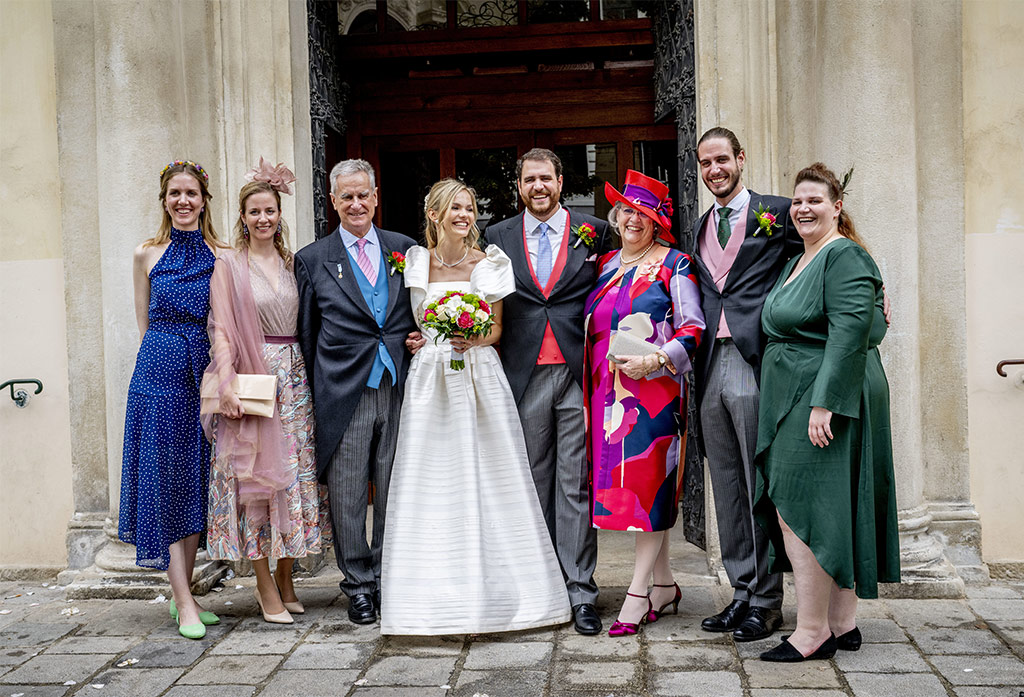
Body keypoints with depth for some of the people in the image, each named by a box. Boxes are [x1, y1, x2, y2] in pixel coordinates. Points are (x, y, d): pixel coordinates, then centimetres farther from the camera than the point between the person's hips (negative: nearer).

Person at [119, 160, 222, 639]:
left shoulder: (221, 255, 6)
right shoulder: (148, 255, 6)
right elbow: (145, 325, 10)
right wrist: (170, 352, 1)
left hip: (205, 376, 2)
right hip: (160, 374, -1)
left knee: (196, 482, 6)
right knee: (166, 480, -4)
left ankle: (183, 594, 17)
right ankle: (184, 603, -1)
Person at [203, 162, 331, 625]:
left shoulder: (292, 263, 13)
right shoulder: (228, 265, 1)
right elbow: (221, 330, -7)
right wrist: (226, 384, -18)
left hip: (295, 379, 4)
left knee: (296, 476, 6)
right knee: (256, 475, -3)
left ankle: (285, 582, 18)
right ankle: (266, 589, 6)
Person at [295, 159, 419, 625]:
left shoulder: (404, 249, 10)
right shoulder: (313, 259, 5)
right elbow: (306, 334, 7)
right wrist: (317, 393, 3)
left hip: (398, 391, 2)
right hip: (344, 394, -1)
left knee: (394, 494, 8)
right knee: (346, 496, 3)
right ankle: (359, 586, 18)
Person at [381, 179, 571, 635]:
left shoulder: (489, 263, 5)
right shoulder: (416, 263, 8)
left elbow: (497, 327, 7)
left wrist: (473, 340, -13)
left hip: (479, 378, -1)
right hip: (430, 380, 1)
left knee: (485, 482, -1)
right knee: (431, 485, 0)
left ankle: (485, 596, 8)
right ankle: (439, 598, 8)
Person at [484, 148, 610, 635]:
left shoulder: (595, 232, 6)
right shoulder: (498, 238, 10)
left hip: (578, 375, -2)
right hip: (524, 376, 2)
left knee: (575, 486, -1)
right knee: (534, 485, 8)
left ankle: (580, 594, 4)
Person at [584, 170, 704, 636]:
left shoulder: (673, 265, -1)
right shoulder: (605, 265, 16)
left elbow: (693, 330, -5)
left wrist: (654, 361, -18)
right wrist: (595, 382, 12)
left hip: (655, 388, -6)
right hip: (609, 391, 6)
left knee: (650, 483, -7)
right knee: (618, 481, 6)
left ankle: (638, 594, -2)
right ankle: (664, 584, 17)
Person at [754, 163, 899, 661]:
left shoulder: (844, 257, -12)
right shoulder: (799, 260, 18)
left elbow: (849, 334, -22)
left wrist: (824, 403, -26)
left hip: (827, 399, -10)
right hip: (797, 399, 10)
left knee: (798, 508, -8)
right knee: (829, 513, 12)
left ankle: (813, 633, 0)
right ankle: (843, 624, 19)